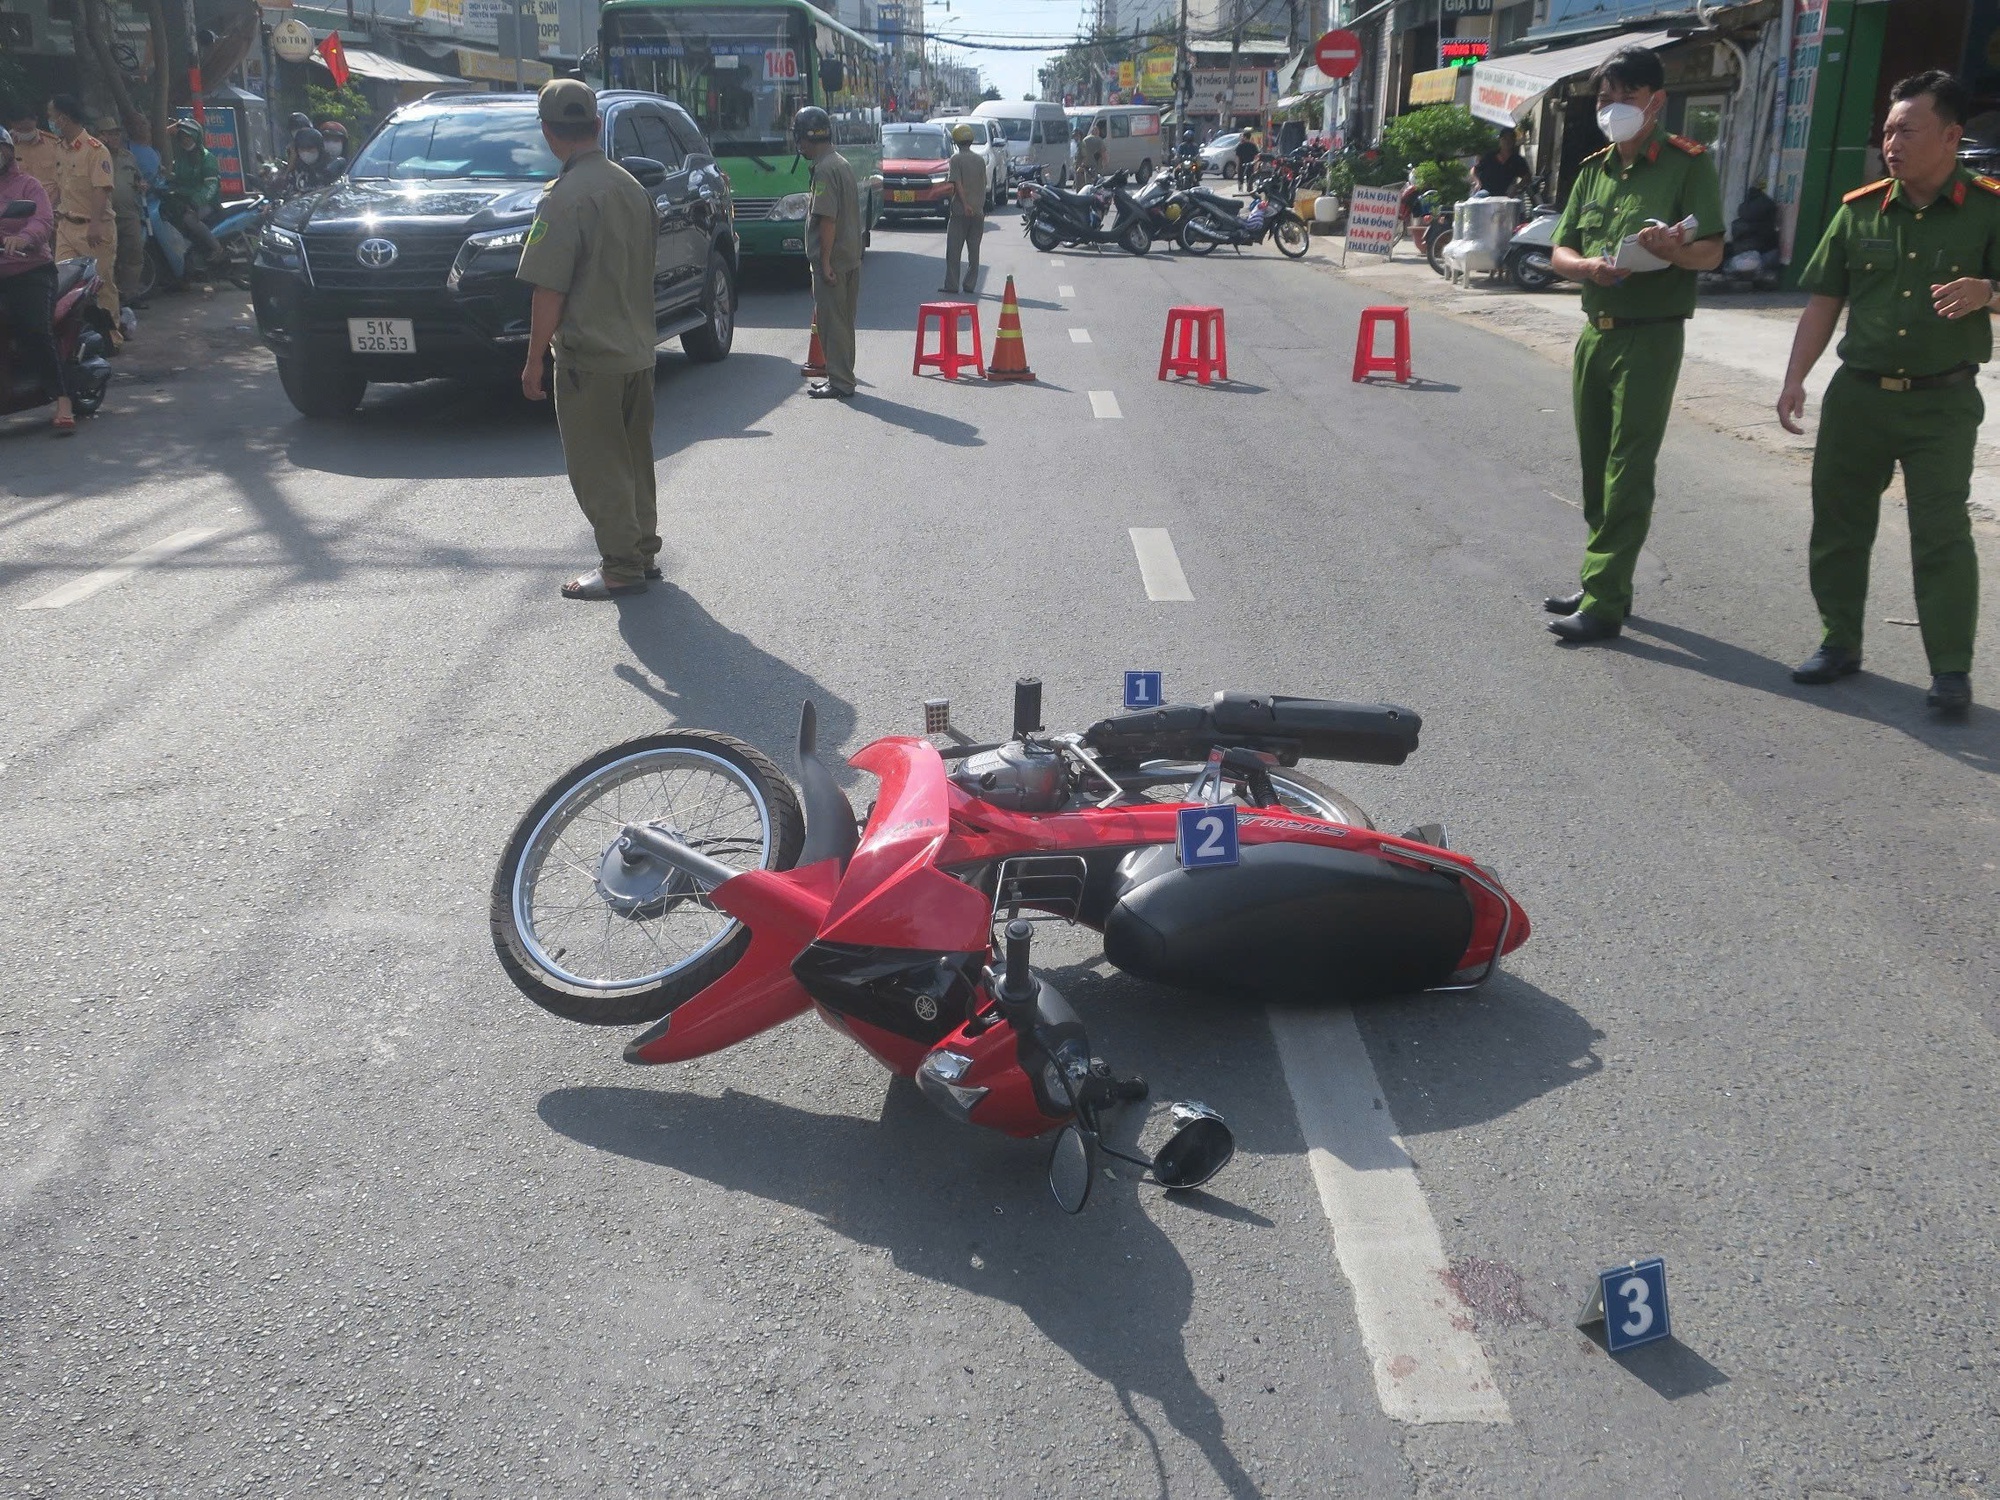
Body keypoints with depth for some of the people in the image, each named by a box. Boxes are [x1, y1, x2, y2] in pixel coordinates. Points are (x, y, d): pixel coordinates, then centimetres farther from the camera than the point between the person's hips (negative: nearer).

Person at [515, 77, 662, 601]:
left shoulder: (565, 197, -17)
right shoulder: (631, 185, 7)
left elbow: (549, 290, -18)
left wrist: (534, 361, -11)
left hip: (590, 355, -8)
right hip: (639, 347, 8)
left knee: (597, 467, 1)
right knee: (633, 458, 18)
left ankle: (621, 567, 5)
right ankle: (642, 552, 27)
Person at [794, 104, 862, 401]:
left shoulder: (824, 170, -15)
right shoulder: (842, 163, 14)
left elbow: (827, 219, -21)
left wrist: (825, 261, -20)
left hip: (832, 261, -9)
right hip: (851, 258, 9)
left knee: (832, 322, -4)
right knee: (842, 321, 15)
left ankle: (840, 383, -1)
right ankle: (842, 378, 22)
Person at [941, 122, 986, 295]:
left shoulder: (956, 158, -6)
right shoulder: (980, 159, 9)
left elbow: (957, 184, -15)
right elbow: (984, 185, 10)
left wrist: (965, 204, -18)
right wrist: (981, 205, 16)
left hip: (961, 211, -5)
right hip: (978, 212, 5)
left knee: (953, 250, -1)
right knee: (974, 250, 8)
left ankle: (952, 285, -5)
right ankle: (970, 285, 9)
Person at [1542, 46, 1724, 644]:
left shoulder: (1687, 163, -4)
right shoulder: (1594, 168, 14)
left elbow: (1712, 251, -11)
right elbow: (1560, 251, 10)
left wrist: (1676, 250, -33)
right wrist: (1589, 266, -12)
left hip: (1651, 335, -7)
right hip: (1595, 330, 7)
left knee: (1627, 470, -9)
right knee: (1595, 464, 11)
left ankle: (1605, 602, -9)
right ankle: (1600, 583, 22)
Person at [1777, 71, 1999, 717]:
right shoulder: (1860, 209, 5)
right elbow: (1824, 302, 8)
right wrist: (1795, 378, -2)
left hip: (1942, 401, -3)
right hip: (1857, 395, 4)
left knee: (1942, 535, -5)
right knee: (1837, 522, 9)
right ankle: (1839, 642, 24)